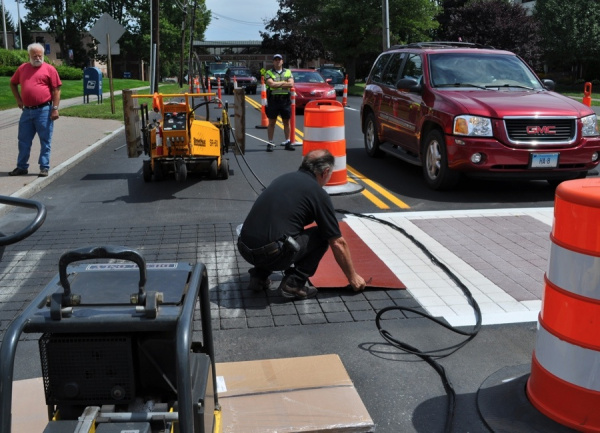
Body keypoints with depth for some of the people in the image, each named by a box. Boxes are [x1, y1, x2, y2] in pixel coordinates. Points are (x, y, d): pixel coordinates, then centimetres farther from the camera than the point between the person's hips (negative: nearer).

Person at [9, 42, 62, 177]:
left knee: (45, 141, 2)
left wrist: (55, 108, -11)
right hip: (27, 110, 5)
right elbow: (13, 83, 25)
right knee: (24, 141, 10)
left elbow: (56, 90, -5)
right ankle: (22, 167, 21)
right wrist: (18, 99, 14)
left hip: (44, 110, -4)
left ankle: (44, 167, 11)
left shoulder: (49, 69, -2)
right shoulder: (22, 68, 11)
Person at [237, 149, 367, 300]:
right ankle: (294, 283, 5)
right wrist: (352, 277, 20)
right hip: (271, 254, -7)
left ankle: (259, 276, 22)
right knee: (321, 236, 11)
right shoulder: (318, 193, 0)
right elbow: (338, 243, 4)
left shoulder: (283, 178, 21)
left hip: (244, 249, 7)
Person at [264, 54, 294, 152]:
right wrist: (284, 82, -6)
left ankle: (287, 142, 16)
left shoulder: (288, 72, 10)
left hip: (285, 100, 2)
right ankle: (270, 143, 8)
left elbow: (291, 84, -6)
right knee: (271, 122, 3)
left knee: (286, 122, 7)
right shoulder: (268, 73, 3)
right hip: (273, 100, -2)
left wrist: (277, 84, -10)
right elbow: (271, 84, -14)